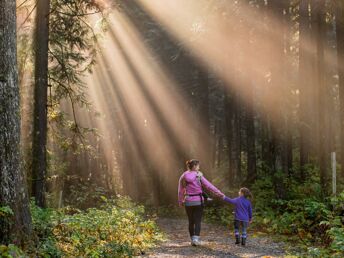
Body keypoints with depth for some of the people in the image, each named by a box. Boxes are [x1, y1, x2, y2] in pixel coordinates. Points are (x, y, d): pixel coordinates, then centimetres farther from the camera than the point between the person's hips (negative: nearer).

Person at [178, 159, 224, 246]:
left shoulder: (183, 177, 1)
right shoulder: (199, 176, -8)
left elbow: (180, 191, 5)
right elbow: (209, 186, -9)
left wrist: (180, 202, 18)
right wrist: (220, 194, -4)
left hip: (188, 202, 3)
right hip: (198, 201, -3)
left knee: (191, 222, 15)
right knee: (197, 222, 1)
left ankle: (192, 239, 19)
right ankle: (196, 238, -14)